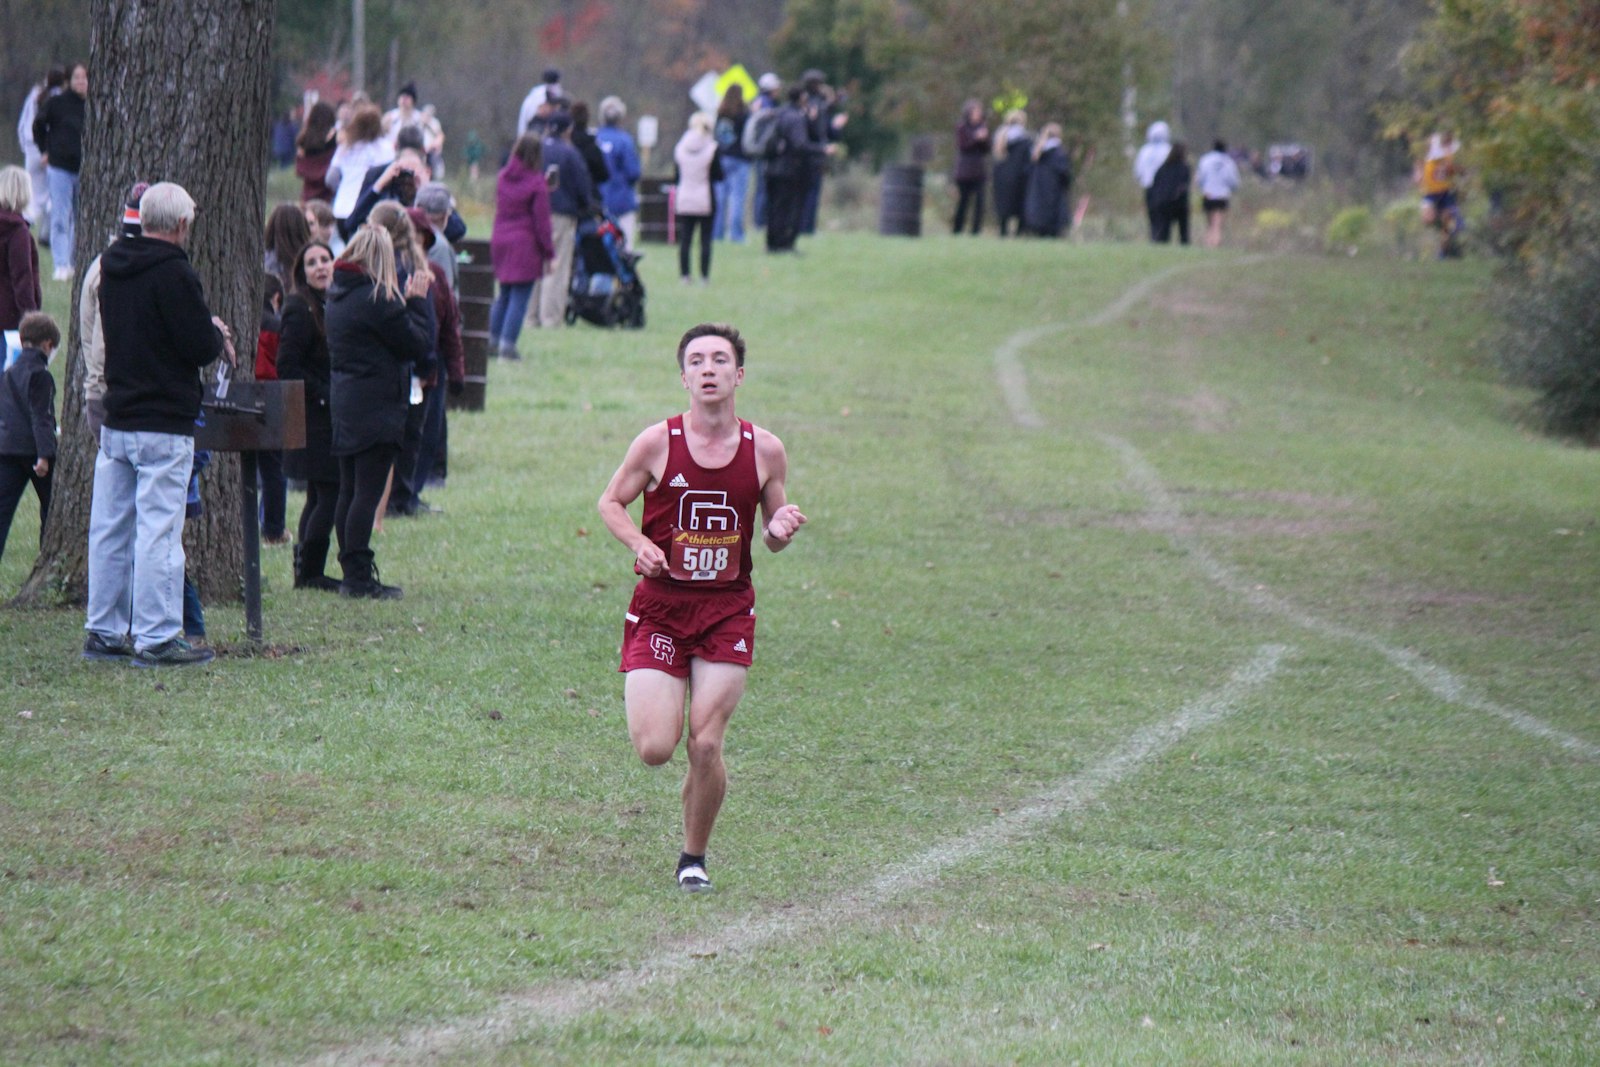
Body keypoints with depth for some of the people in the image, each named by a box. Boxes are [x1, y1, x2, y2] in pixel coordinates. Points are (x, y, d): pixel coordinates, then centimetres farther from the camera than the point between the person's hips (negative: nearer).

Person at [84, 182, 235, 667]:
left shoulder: (112, 266, 9)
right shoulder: (173, 273, -16)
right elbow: (202, 347, -17)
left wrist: (208, 334, 12)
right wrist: (218, 335, 7)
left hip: (114, 421, 8)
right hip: (164, 425, -8)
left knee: (110, 527, 11)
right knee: (159, 530, -5)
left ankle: (104, 631, 17)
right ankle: (156, 638, -5)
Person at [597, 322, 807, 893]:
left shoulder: (765, 450, 0)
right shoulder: (657, 443, -6)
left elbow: (771, 536, 12)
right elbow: (611, 502, 7)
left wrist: (781, 530, -12)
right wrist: (638, 543, -13)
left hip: (727, 611, 1)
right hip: (660, 605, -1)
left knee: (705, 747, -6)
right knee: (655, 749, -9)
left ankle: (694, 857, 17)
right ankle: (641, 696, 29)